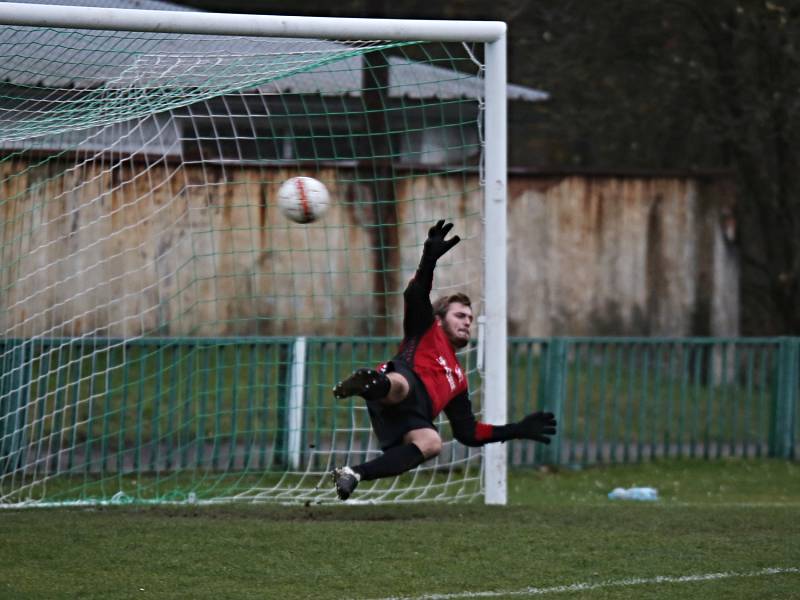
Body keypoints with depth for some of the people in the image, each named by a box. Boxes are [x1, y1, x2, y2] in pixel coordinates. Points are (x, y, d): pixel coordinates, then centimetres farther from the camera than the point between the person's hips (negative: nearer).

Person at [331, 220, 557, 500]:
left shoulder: (458, 379, 41)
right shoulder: (426, 330, 26)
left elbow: (468, 432, 40)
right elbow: (415, 296, 5)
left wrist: (518, 430, 37)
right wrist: (429, 259, -11)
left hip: (413, 419, 5)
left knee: (431, 442, -31)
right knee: (400, 385, -41)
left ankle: (354, 474, -40)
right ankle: (371, 385, -81)